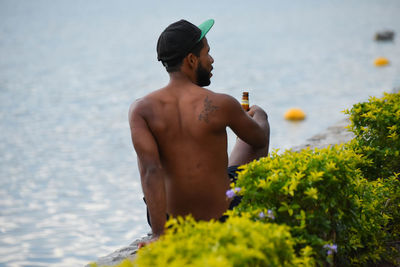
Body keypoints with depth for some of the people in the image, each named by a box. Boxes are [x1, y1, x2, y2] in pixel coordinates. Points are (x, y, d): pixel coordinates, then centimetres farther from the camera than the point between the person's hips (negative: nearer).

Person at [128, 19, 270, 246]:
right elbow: (260, 139, 3)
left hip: (174, 225, 2)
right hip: (224, 219, -2)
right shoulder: (221, 105, -17)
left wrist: (158, 235, -23)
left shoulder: (141, 109, -13)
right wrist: (258, 118, 27)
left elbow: (150, 170, -22)